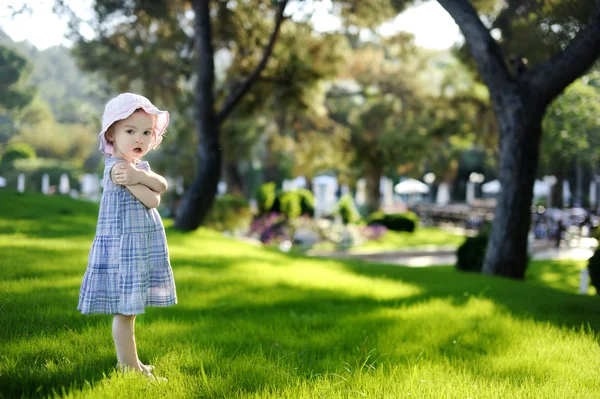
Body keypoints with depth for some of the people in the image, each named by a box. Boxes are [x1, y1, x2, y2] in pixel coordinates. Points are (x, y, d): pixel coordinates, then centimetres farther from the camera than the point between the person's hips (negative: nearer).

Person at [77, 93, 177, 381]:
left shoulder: (140, 165, 14)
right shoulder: (116, 167, -16)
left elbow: (162, 186, -6)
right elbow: (152, 200, -20)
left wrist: (139, 175, -20)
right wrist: (147, 184, -1)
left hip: (143, 246, 9)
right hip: (122, 246, -9)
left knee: (129, 309, 16)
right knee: (125, 310, -4)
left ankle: (128, 362, 25)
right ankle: (129, 367, 1)